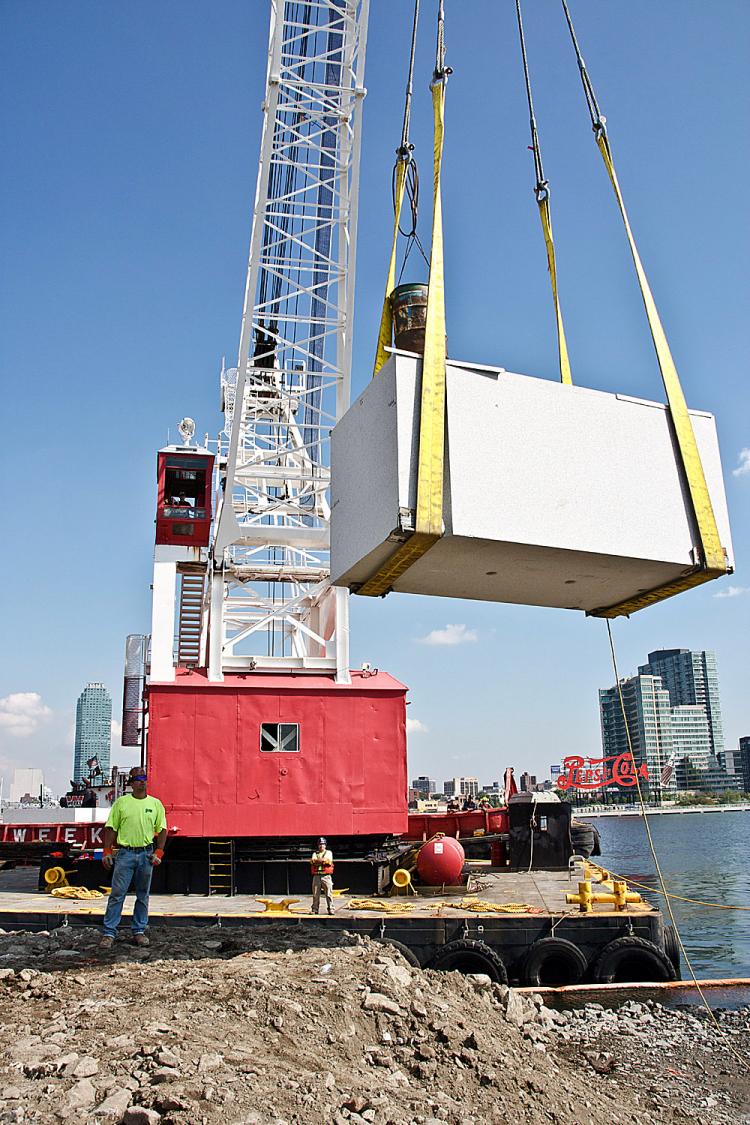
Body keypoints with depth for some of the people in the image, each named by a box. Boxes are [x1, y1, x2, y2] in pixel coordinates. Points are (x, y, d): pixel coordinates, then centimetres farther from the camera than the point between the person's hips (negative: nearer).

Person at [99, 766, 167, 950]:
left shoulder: (155, 803, 6)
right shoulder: (121, 802, 2)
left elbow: (162, 830, 8)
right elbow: (111, 828, 4)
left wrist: (159, 852, -1)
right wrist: (107, 852, -2)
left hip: (146, 854, 2)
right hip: (125, 853, -2)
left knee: (143, 896, 8)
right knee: (117, 894, -3)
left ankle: (139, 931, 18)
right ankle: (109, 933, 3)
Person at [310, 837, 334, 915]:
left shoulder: (329, 852, 13)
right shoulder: (315, 853, 18)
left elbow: (329, 861, -7)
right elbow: (312, 861, -2)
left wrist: (317, 861, -7)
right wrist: (323, 860, -12)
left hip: (326, 876, -2)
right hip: (316, 876, 2)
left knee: (329, 893, -7)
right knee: (315, 894, 2)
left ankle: (331, 909, -4)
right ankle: (315, 909, 9)